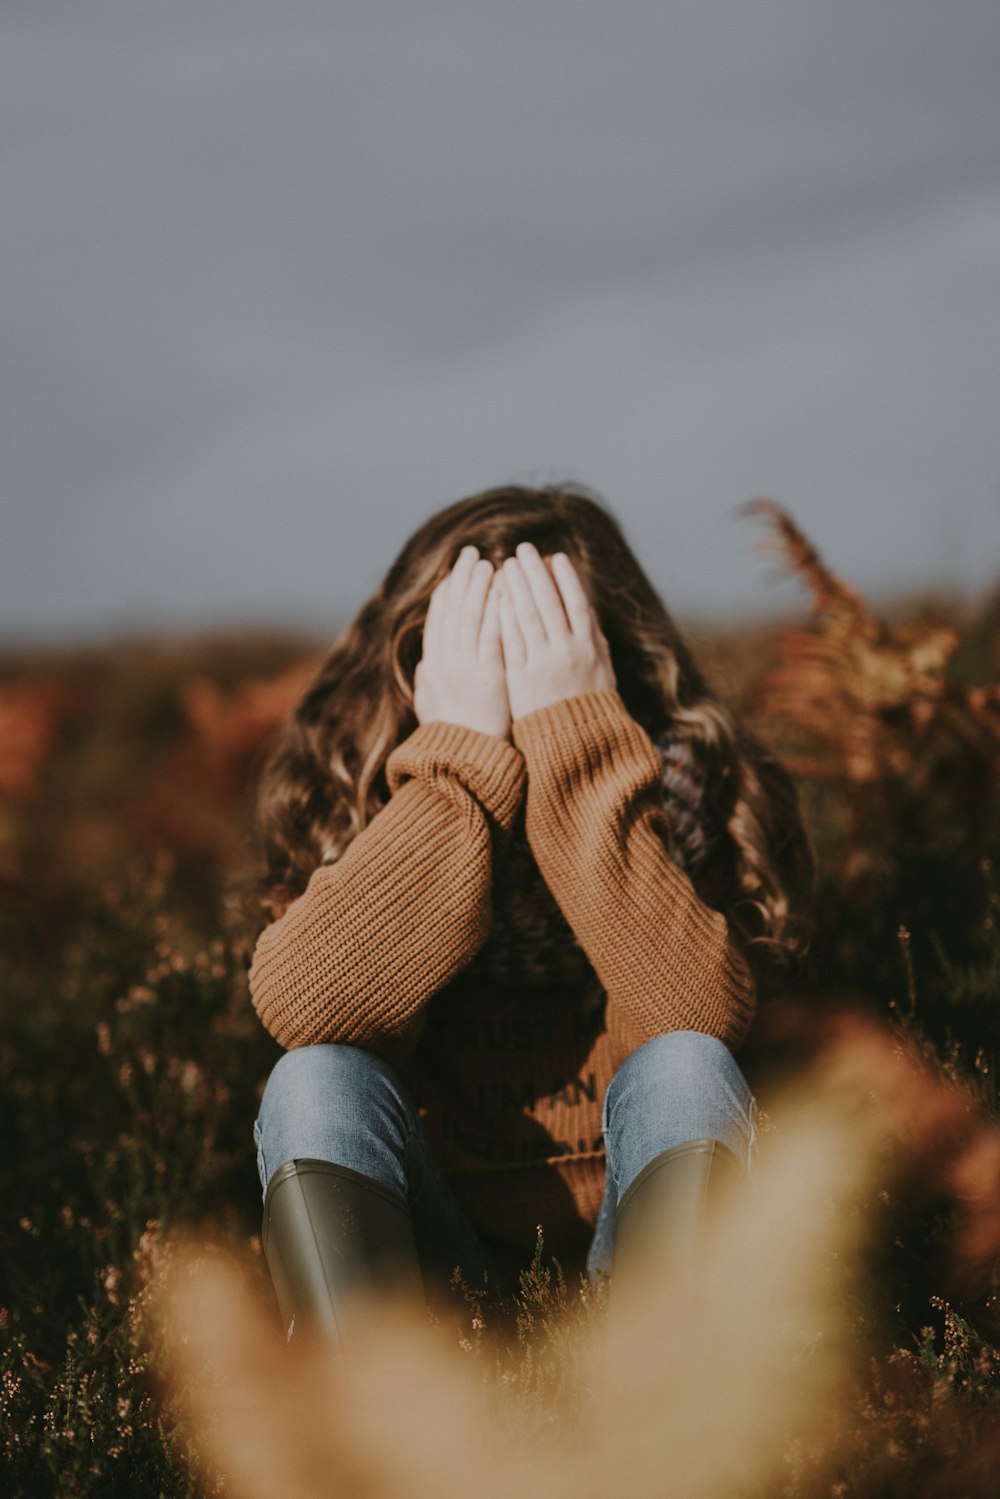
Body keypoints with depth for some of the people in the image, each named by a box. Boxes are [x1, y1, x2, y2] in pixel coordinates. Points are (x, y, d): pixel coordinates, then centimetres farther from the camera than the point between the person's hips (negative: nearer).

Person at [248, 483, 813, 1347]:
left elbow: (702, 1016, -28)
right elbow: (301, 1006, -25)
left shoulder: (687, 781, -8)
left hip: (646, 1244, -1)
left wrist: (579, 740, -28)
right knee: (316, 1081, -24)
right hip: (442, 1256, 1)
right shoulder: (359, 793, -5)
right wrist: (462, 754, -26)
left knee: (684, 1070, -28)